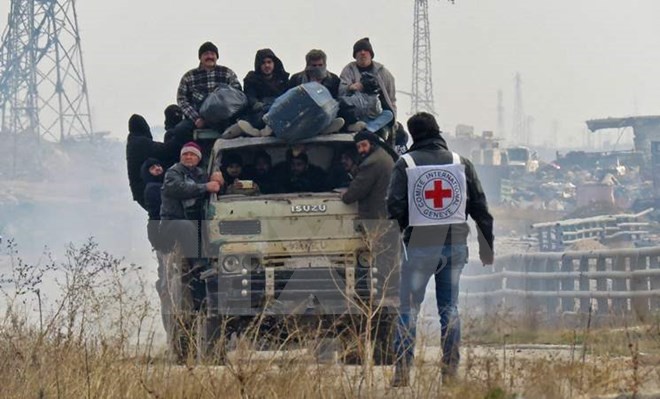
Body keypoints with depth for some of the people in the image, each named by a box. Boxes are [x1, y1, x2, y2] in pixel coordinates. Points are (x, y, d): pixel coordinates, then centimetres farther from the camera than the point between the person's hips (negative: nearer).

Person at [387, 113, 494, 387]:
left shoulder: (406, 164, -5)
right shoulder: (461, 163, 5)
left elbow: (394, 207, -10)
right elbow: (480, 207, 6)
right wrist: (487, 247, 13)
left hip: (420, 246, -3)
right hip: (456, 245, 3)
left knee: (409, 308, 2)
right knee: (450, 308, 11)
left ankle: (402, 372, -3)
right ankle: (451, 370, 10)